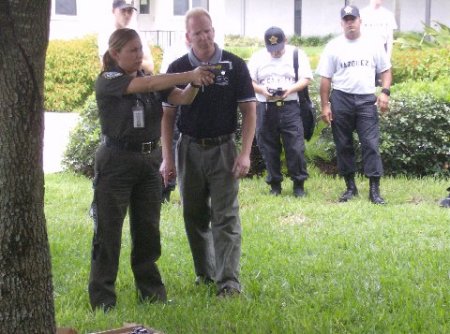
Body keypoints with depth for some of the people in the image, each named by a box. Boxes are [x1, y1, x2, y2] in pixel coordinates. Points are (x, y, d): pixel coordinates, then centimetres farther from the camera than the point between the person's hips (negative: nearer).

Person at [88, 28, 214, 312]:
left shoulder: (148, 78, 10)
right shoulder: (107, 81, -9)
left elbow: (181, 99, -3)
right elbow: (146, 84, -25)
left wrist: (195, 83, -23)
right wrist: (189, 75, -28)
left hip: (149, 159, 6)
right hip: (117, 161, -6)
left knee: (148, 229, 10)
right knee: (108, 231, 0)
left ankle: (150, 289, 20)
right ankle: (102, 296, 7)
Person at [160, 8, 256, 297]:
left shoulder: (234, 65, -4)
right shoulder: (177, 69, 0)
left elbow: (249, 111, -3)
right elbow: (168, 115, 5)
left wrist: (245, 153, -12)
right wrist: (167, 158, 0)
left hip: (223, 148, -2)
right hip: (189, 149, 3)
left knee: (226, 217, -5)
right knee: (194, 216, 10)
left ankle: (229, 281, -5)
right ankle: (205, 273, 25)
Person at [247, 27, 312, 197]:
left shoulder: (297, 55, 4)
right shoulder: (257, 57, 9)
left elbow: (306, 79, 0)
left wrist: (290, 90, -17)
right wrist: (262, 90, -12)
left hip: (290, 107, -2)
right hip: (265, 108, 2)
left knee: (295, 148, -7)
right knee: (269, 149, 6)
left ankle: (299, 184, 6)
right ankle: (274, 184, 17)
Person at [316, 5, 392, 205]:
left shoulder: (373, 45, 5)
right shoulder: (333, 47, 3)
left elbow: (385, 70, 10)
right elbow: (325, 78, 3)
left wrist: (385, 92, -6)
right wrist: (325, 106, -2)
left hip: (366, 100, 0)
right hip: (341, 100, 1)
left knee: (371, 144, -7)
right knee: (343, 145, 6)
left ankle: (374, 189, -6)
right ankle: (350, 187, 18)